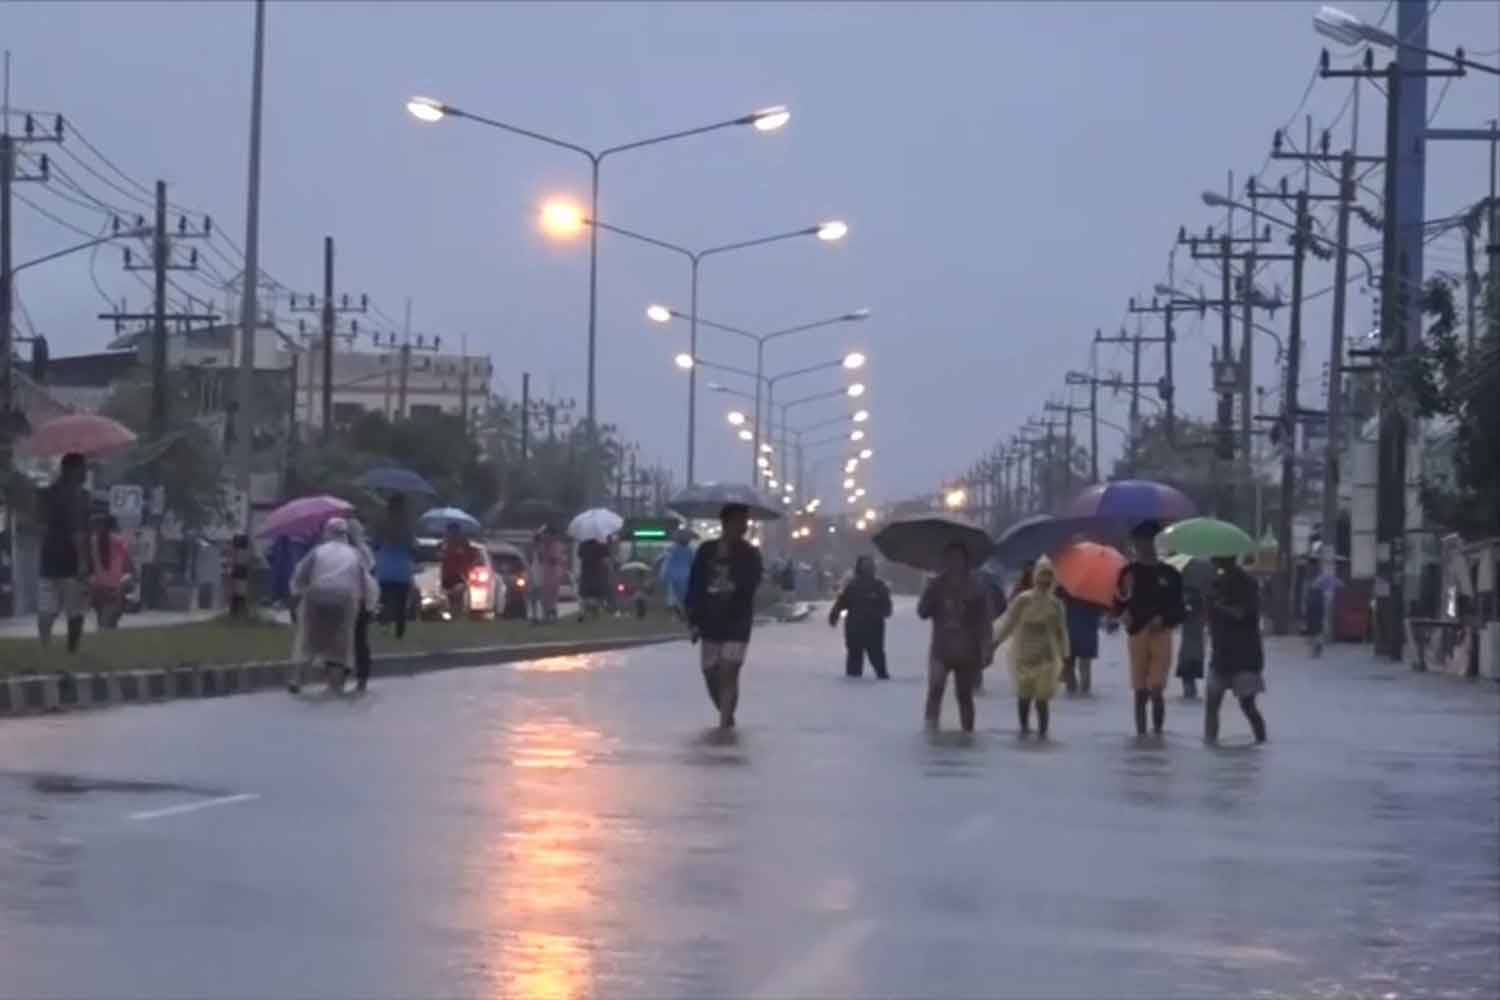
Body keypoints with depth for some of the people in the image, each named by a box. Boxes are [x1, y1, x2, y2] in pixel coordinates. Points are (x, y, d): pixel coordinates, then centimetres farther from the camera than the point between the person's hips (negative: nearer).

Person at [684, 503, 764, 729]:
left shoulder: (749, 554, -1)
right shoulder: (706, 551, 3)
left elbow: (750, 586, -14)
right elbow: (694, 586, 5)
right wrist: (694, 620, 1)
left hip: (737, 624, -3)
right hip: (710, 623, 3)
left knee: (728, 673, -13)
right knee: (711, 674, 7)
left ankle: (724, 723, -14)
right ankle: (726, 717, 28)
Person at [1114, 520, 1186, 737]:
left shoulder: (1169, 574, 5)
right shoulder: (1129, 572, 5)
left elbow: (1178, 609, 7)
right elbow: (1119, 602, 8)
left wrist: (1163, 620, -9)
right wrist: (1124, 616, -12)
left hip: (1161, 635, -1)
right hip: (1137, 634, 1)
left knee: (1156, 690, -7)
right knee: (1140, 692, 5)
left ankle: (1158, 733, 0)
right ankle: (1140, 734, 11)